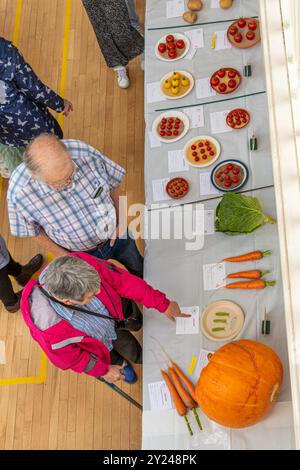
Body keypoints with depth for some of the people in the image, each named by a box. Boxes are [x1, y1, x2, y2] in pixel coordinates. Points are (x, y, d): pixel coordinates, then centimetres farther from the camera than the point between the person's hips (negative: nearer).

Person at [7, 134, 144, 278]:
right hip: (80, 256, -2)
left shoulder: (84, 153, -32)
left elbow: (113, 183, -11)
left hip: (116, 235, 2)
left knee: (140, 270, 29)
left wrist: (118, 222, -6)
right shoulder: (19, 192, -34)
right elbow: (35, 232, -14)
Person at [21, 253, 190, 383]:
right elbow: (66, 359, -22)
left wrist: (163, 304, -19)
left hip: (115, 314, 2)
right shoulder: (48, 331, -45)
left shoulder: (82, 263, -41)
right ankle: (120, 362, 61)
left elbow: (122, 280, -25)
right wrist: (102, 370, -7)